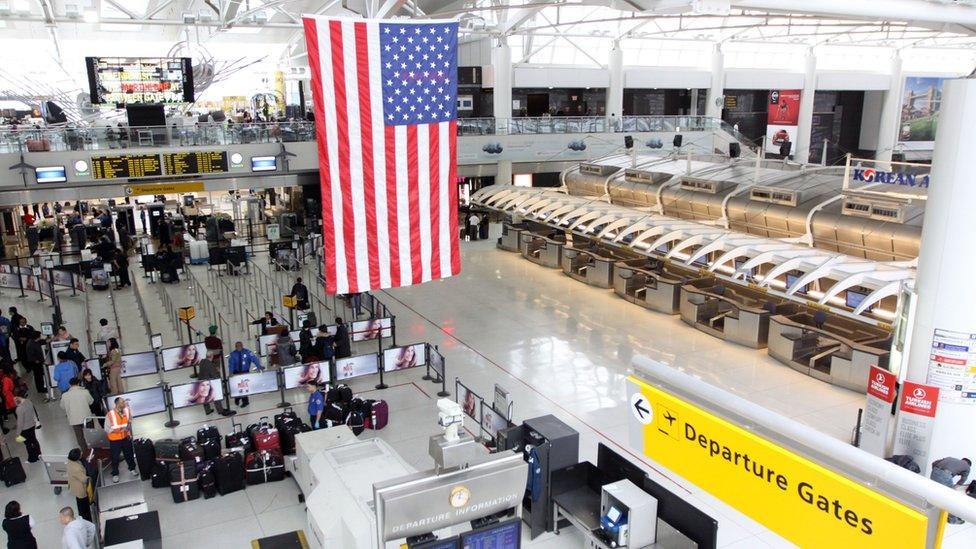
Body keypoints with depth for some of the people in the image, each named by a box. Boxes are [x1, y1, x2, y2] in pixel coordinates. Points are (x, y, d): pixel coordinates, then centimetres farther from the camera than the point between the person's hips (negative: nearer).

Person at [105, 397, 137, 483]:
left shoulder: (126, 411, -6)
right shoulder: (110, 415, -21)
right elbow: (107, 428, -17)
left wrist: (129, 432, 1)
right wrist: (119, 430, -26)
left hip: (126, 438, 4)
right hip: (114, 440, -4)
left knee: (129, 454, 16)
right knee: (115, 457, 9)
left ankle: (132, 469, 37)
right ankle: (115, 474, 27)